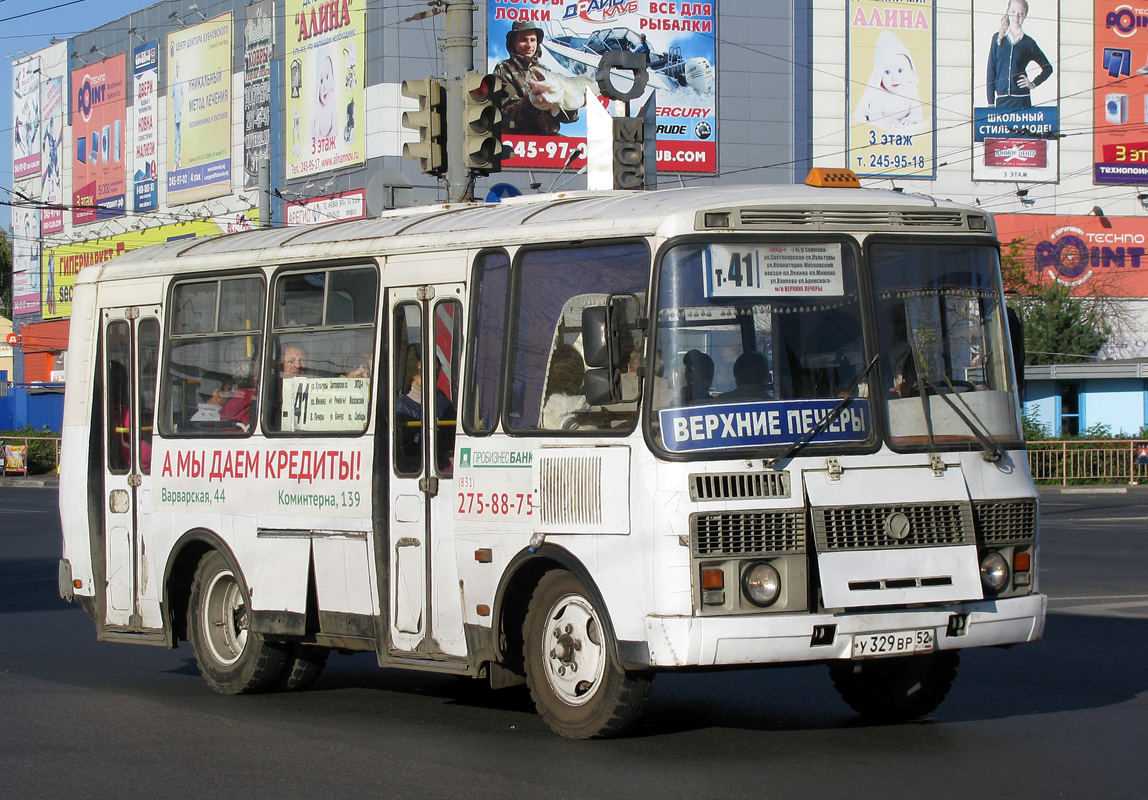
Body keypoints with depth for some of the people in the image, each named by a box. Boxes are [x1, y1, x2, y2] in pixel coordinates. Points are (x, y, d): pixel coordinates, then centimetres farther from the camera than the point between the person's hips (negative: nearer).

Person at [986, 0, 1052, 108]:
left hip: (1022, 100, -1)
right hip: (1001, 99, 1)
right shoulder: (998, 38, 8)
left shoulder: (1028, 43, 6)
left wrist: (1033, 84, 2)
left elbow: (1048, 68, 17)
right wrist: (991, 102, 2)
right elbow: (991, 71, 7)